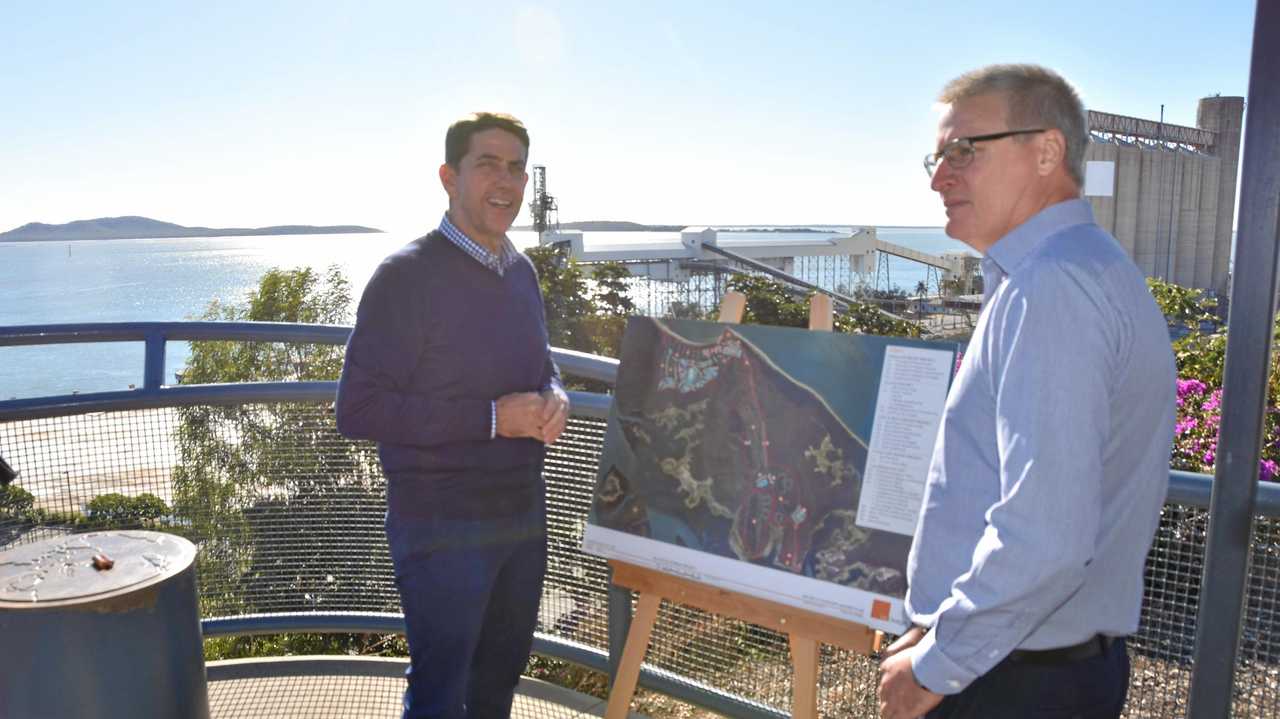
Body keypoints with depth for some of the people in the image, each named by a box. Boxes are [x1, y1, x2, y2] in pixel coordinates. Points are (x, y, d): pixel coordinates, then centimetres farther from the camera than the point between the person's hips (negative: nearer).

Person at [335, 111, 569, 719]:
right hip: (442, 527, -7)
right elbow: (359, 410, -19)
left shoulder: (520, 271, 7)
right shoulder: (408, 275, -16)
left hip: (523, 514, 7)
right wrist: (492, 419, -23)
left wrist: (554, 398, -6)